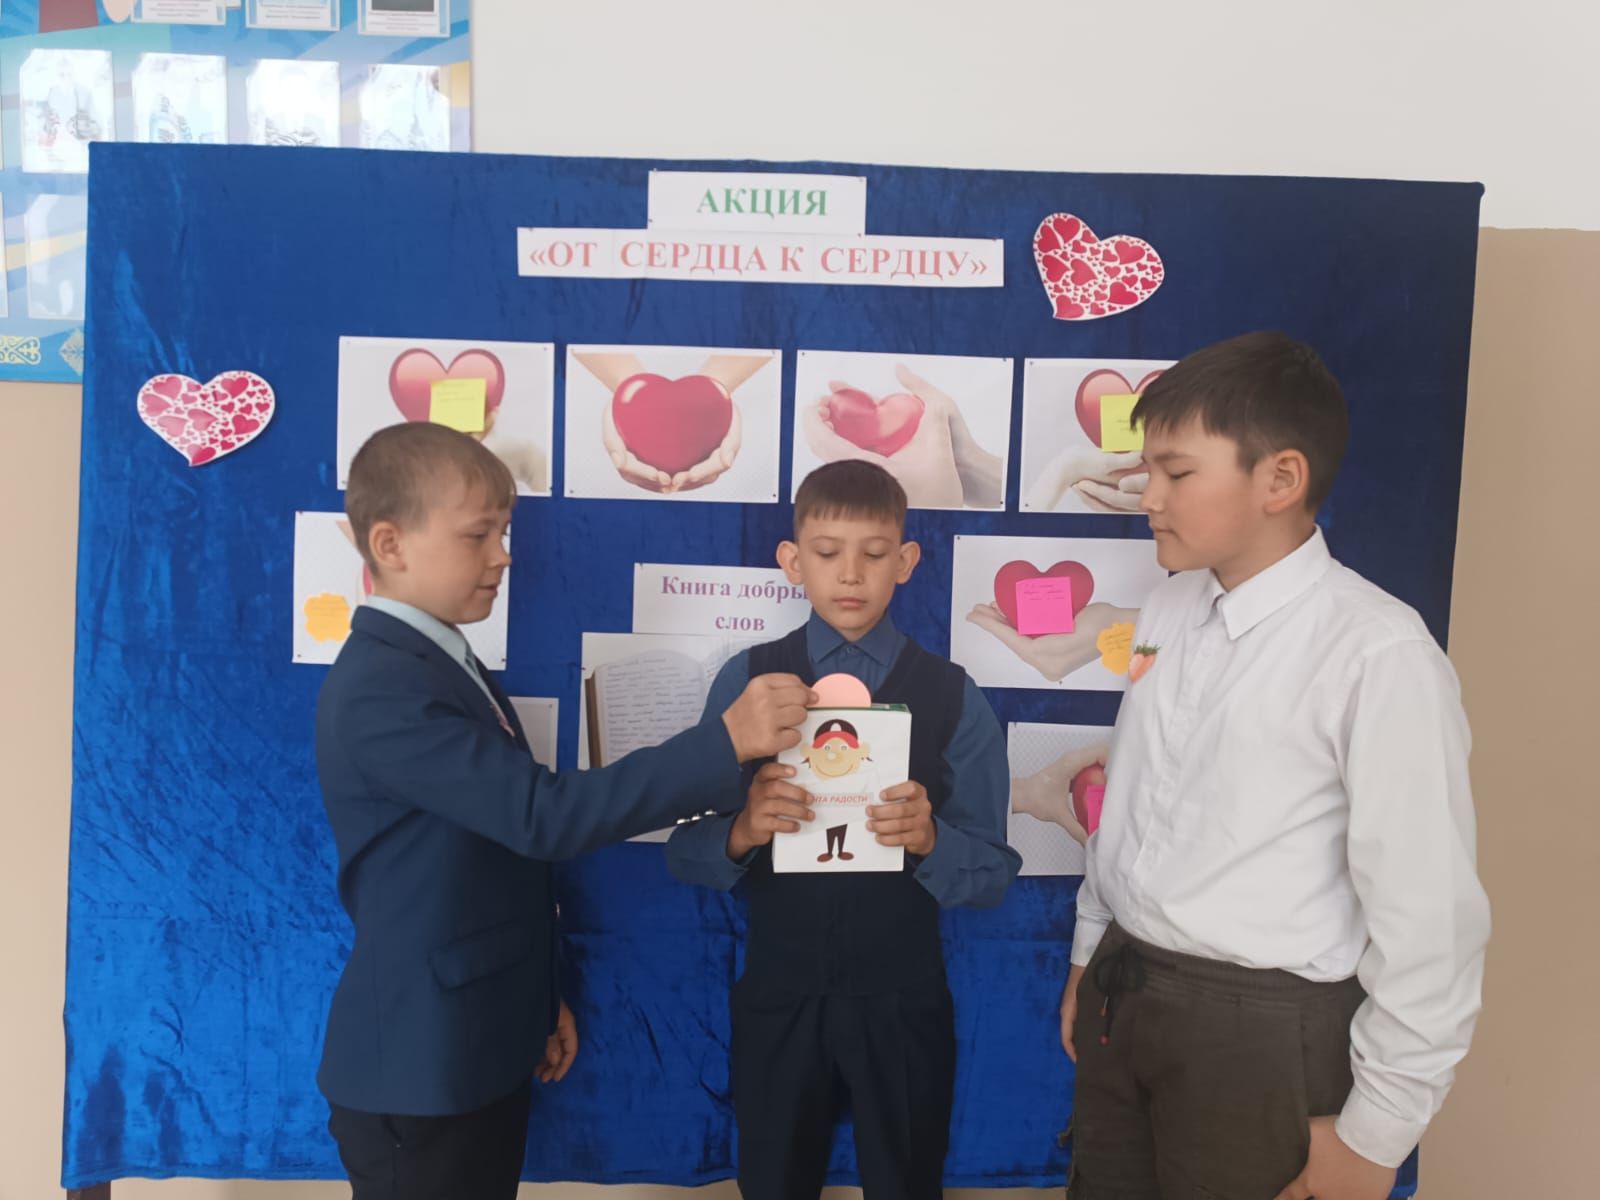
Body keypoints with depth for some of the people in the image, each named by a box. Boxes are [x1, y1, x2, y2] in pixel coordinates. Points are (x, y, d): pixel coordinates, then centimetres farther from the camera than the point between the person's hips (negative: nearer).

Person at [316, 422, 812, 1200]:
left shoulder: (446, 665, 8)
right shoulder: (377, 688, -22)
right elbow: (543, 815, -30)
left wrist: (538, 999, 17)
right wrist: (723, 743, -31)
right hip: (418, 1064, -9)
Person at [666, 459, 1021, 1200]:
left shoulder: (951, 695, -7)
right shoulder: (747, 681, -6)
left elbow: (993, 873, -6)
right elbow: (684, 853, -7)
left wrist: (928, 838, -26)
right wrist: (741, 833, -28)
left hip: (902, 1001, 0)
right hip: (776, 998, 1)